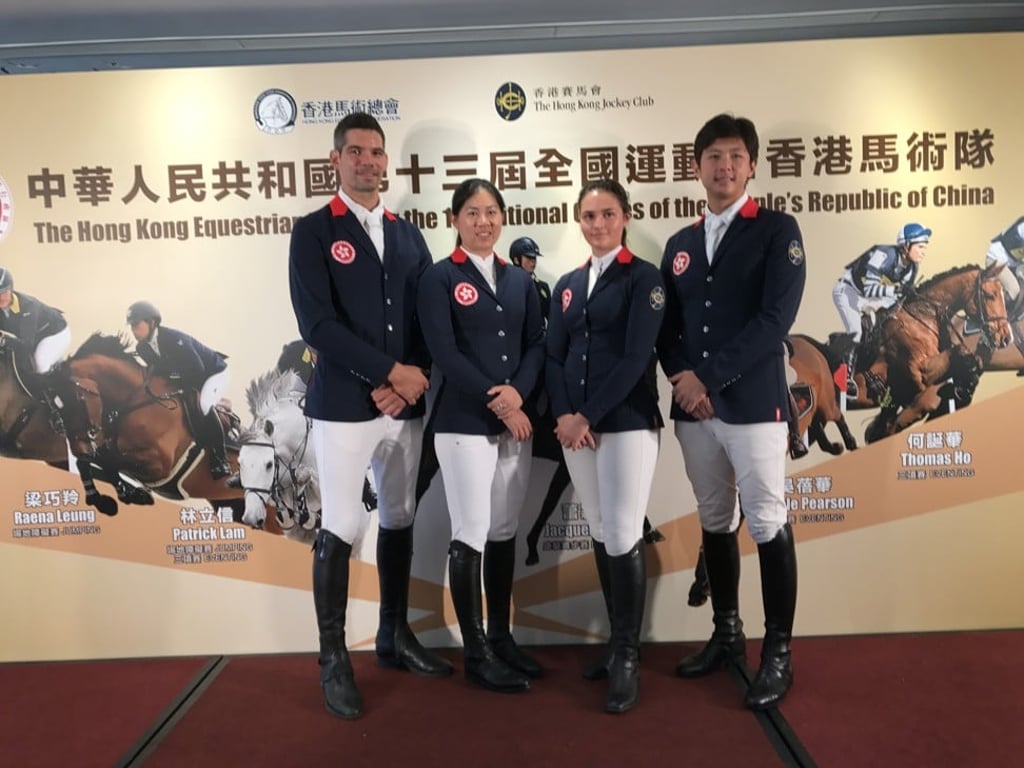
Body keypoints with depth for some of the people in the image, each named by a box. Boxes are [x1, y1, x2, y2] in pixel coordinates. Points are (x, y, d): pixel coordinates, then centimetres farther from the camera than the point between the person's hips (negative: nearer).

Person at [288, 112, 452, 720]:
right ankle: (333, 659, 16)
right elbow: (317, 324, -13)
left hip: (406, 404, 5)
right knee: (340, 530, 0)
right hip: (343, 405, -5)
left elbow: (427, 320, 9)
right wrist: (390, 371, -15)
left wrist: (404, 385, -6)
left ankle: (395, 637, 30)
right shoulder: (313, 231, -2)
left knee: (400, 521, 13)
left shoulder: (408, 235, 13)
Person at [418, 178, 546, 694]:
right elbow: (444, 353, -11)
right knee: (470, 535, 0)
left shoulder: (520, 280, 14)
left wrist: (518, 391, -11)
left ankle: (501, 637, 26)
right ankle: (476, 652, 13)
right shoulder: (439, 278, -1)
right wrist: (495, 401, -14)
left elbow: (537, 344, 7)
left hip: (516, 421, 5)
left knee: (505, 533, 12)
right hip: (464, 423, -5)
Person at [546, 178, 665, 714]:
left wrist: (589, 416, -14)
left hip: (627, 423, -5)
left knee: (624, 537, -6)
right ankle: (616, 641, 26)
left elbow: (636, 358, -12)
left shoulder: (643, 278, -2)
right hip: (575, 426, 5)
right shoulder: (567, 285, 14)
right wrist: (564, 416, -7)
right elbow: (553, 356, 8)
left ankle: (628, 656, 9)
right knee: (600, 535, 12)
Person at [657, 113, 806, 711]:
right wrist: (683, 379, -5)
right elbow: (668, 328, 13)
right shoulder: (680, 244, 15)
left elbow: (775, 320, -12)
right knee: (715, 524, 13)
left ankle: (779, 654, 14)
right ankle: (727, 635, 29)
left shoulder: (778, 230, 0)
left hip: (754, 404, -5)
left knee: (768, 526, 1)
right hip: (692, 408, 5)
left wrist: (710, 377, -15)